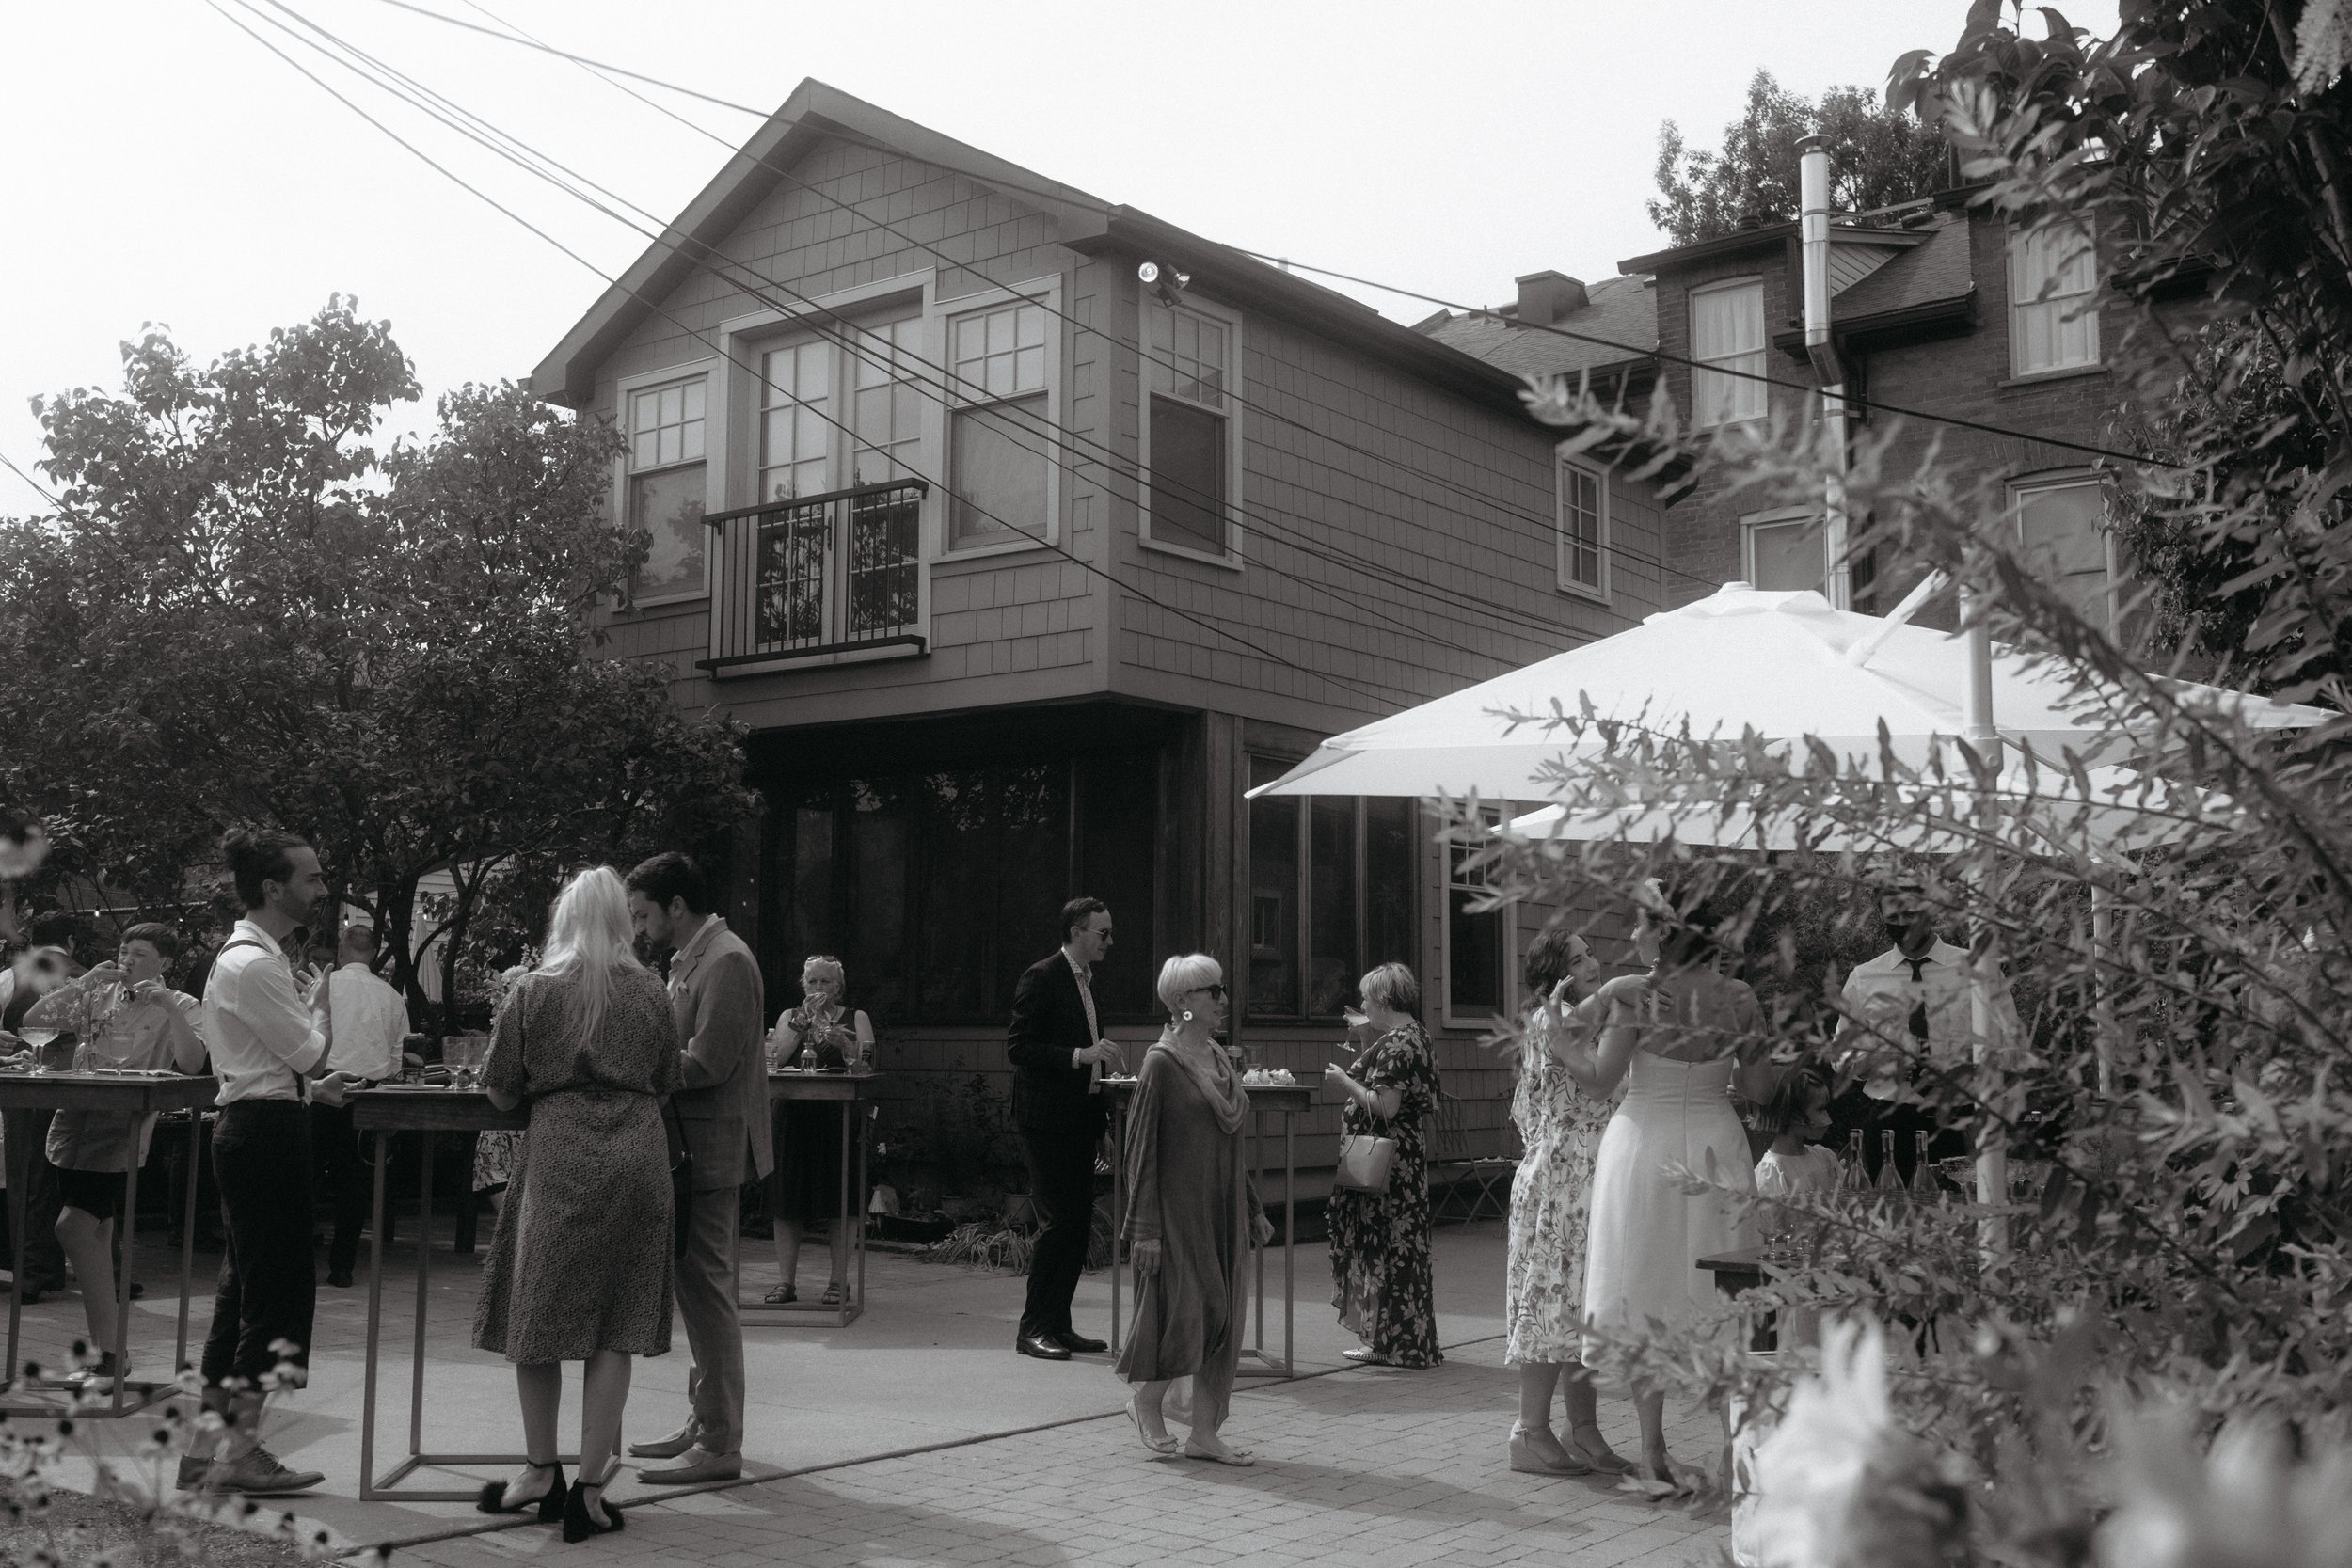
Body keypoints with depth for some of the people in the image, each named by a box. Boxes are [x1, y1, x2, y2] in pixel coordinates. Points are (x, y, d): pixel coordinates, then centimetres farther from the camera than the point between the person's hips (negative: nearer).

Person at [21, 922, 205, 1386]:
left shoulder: (180, 1007, 3)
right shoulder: (97, 995, 15)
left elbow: (191, 1065, -11)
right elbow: (32, 1020, 8)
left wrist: (170, 1008, -21)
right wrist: (81, 982, -1)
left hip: (123, 1128, -5)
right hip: (76, 1120, 6)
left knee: (74, 1226, -18)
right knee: (95, 1236, 10)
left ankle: (109, 1352, -11)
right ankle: (104, 1355, 19)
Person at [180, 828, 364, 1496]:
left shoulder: (245, 955, 15)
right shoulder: (254, 964, -17)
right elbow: (309, 1050, -16)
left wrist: (310, 1086, 16)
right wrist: (319, 992, 0)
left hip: (254, 1124, 11)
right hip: (267, 1131, -11)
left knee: (244, 1287, 14)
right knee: (276, 1289, -4)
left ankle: (207, 1446, 21)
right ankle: (239, 1452, 2)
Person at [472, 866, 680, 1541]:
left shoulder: (535, 989, -1)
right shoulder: (650, 992, 4)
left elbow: (502, 1093, 2)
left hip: (557, 1156, -1)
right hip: (636, 1156, 2)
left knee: (540, 1311, 13)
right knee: (615, 1326, 5)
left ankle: (541, 1472, 20)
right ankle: (590, 1487, 6)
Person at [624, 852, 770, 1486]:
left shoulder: (726, 961, -15)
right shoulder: (690, 959, 17)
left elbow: (707, 1064, -21)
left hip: (711, 1147, -10)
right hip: (693, 1148, 10)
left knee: (707, 1293, -6)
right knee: (697, 1288, 16)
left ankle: (720, 1446, 0)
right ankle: (705, 1421, 26)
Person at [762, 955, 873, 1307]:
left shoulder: (856, 1019, 9)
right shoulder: (790, 1017, 14)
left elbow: (865, 1069, -2)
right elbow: (776, 1057, -4)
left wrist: (843, 1044, -18)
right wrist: (803, 1021, -10)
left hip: (839, 1118, -2)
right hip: (794, 1116, 2)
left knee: (840, 1199, -3)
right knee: (787, 1200, 0)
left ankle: (839, 1281, 4)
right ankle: (785, 1281, 5)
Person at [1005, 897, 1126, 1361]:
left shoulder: (1084, 980, 17)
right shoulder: (1041, 978, -11)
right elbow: (1018, 1048, -17)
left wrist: (1103, 1059, 10)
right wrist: (1081, 1055, -24)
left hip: (1080, 1117, 9)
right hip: (1048, 1118, -9)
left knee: (1079, 1223, 9)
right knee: (1058, 1222, -9)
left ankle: (1058, 1324, 15)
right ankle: (1033, 1328, 0)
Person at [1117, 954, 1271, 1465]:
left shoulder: (1223, 1061, 11)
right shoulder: (1161, 1064, -11)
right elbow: (1141, 1150, -12)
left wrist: (1253, 1210, 18)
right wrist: (1145, 1227, -16)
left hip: (1223, 1211, 7)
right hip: (1178, 1209, -7)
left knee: (1224, 1318, 6)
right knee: (1184, 1311, -5)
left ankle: (1205, 1433, 14)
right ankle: (1145, 1400, 20)